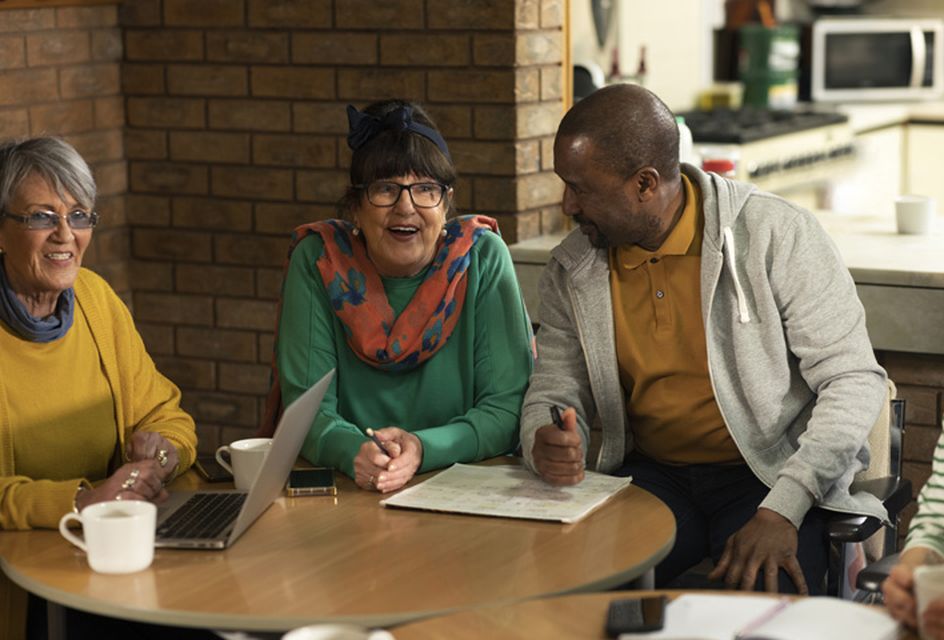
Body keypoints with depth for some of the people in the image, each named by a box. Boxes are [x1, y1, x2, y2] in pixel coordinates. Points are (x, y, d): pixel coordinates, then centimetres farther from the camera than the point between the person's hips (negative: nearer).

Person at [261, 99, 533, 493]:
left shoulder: (483, 259, -3)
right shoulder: (318, 261, -2)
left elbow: (508, 407, -7)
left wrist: (423, 449, -25)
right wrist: (354, 452, -28)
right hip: (344, 497, 3)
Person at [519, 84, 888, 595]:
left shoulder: (776, 234, -11)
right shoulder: (571, 271, 4)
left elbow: (854, 380, -12)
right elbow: (554, 394, 9)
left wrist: (782, 511, -23)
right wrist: (546, 447, -18)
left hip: (775, 476, -4)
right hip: (649, 475, 4)